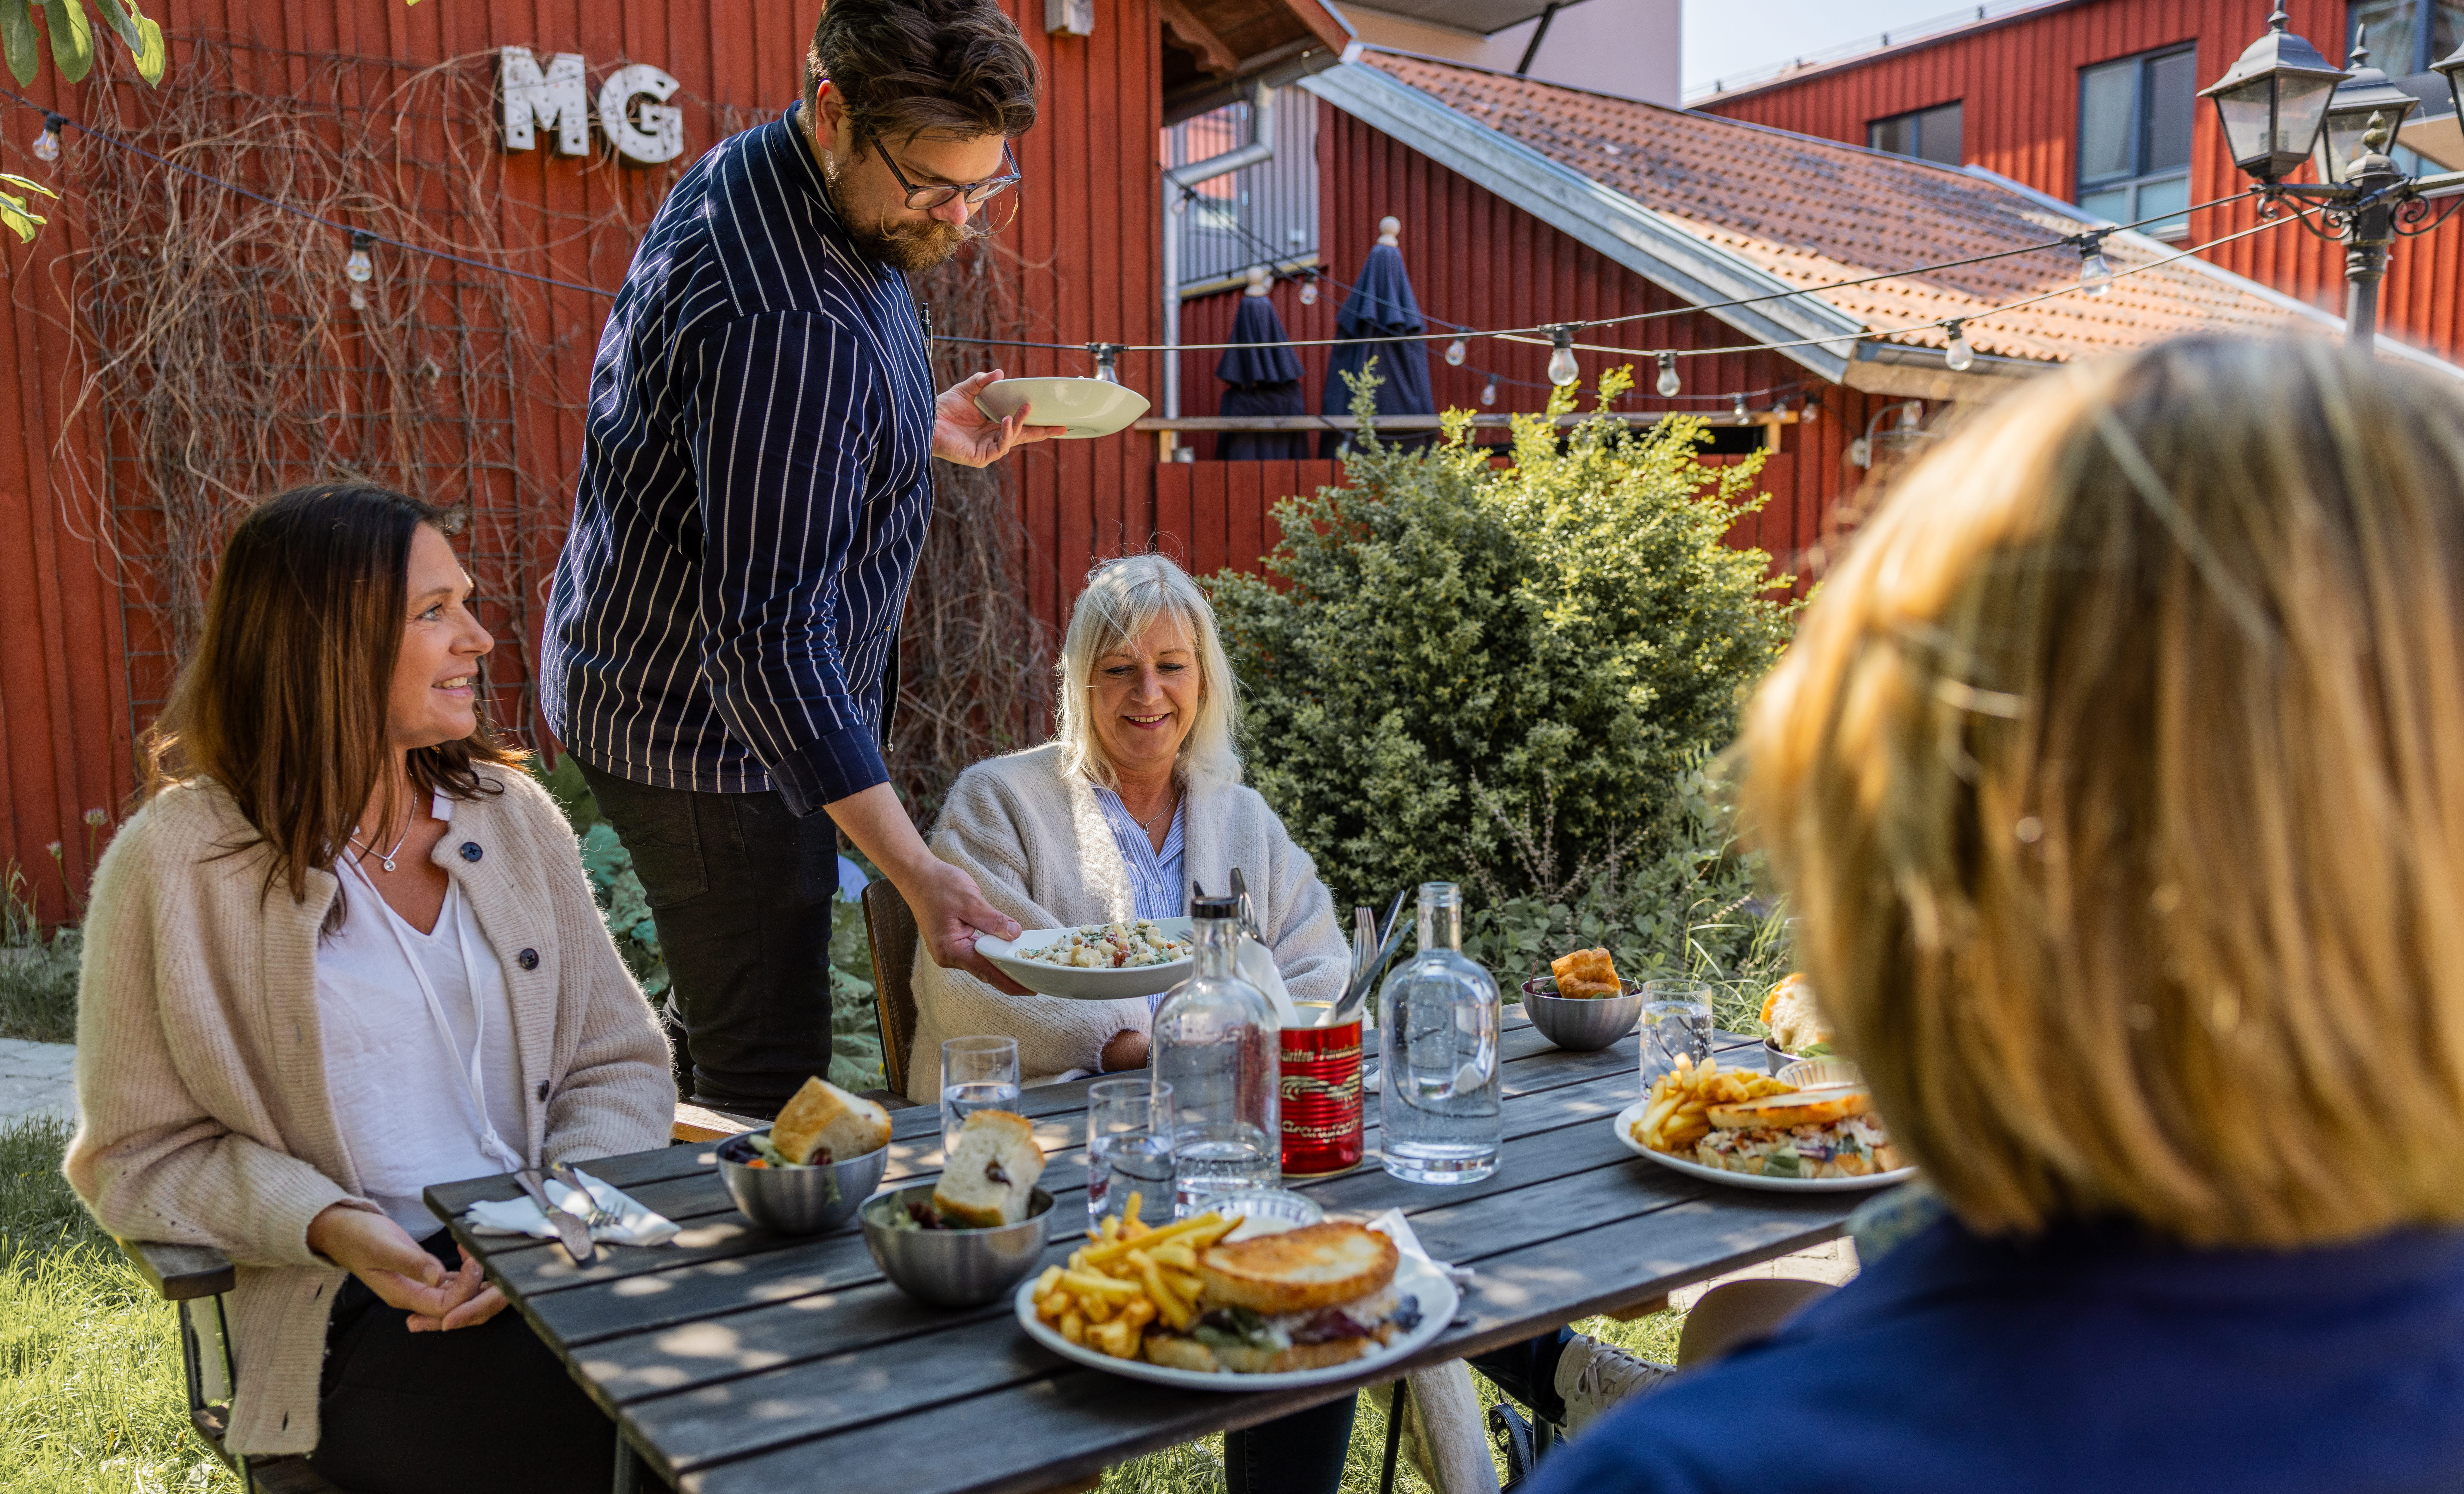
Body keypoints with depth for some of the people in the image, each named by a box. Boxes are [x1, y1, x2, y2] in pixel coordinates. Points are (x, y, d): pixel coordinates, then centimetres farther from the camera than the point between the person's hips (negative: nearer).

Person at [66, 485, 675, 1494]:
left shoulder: (513, 817, 10)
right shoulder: (176, 867, -1)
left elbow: (621, 1064, 10)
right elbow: (141, 1153, 3)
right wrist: (335, 1227, -14)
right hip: (359, 1313, -4)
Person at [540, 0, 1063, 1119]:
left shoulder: (750, 174, 1)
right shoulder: (786, 323, -32)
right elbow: (767, 637, -33)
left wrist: (918, 432, 5)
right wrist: (916, 875, -36)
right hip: (712, 735, -10)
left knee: (722, 1028, 25)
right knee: (767, 1100, 0)